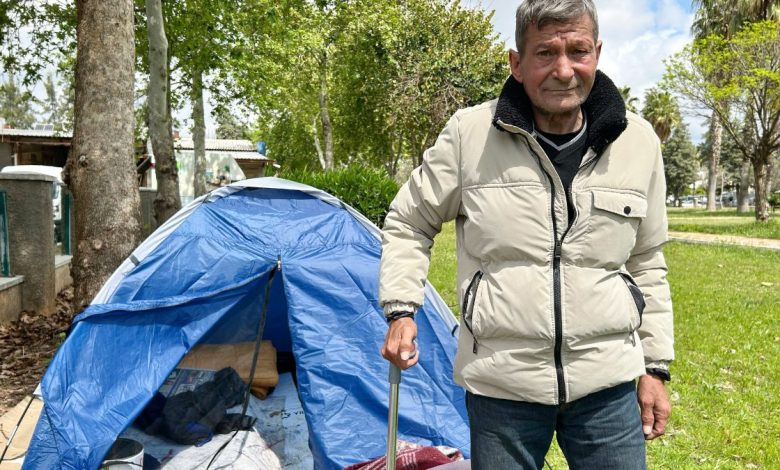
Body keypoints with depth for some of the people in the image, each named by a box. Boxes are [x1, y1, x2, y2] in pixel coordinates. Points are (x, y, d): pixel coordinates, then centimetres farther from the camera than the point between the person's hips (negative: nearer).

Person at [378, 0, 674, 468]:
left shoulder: (638, 141, -1)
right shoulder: (470, 133, -10)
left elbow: (647, 266, 9)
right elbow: (408, 225, 4)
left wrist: (656, 366, 9)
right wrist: (401, 310, -8)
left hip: (608, 384, 2)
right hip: (501, 385, -2)